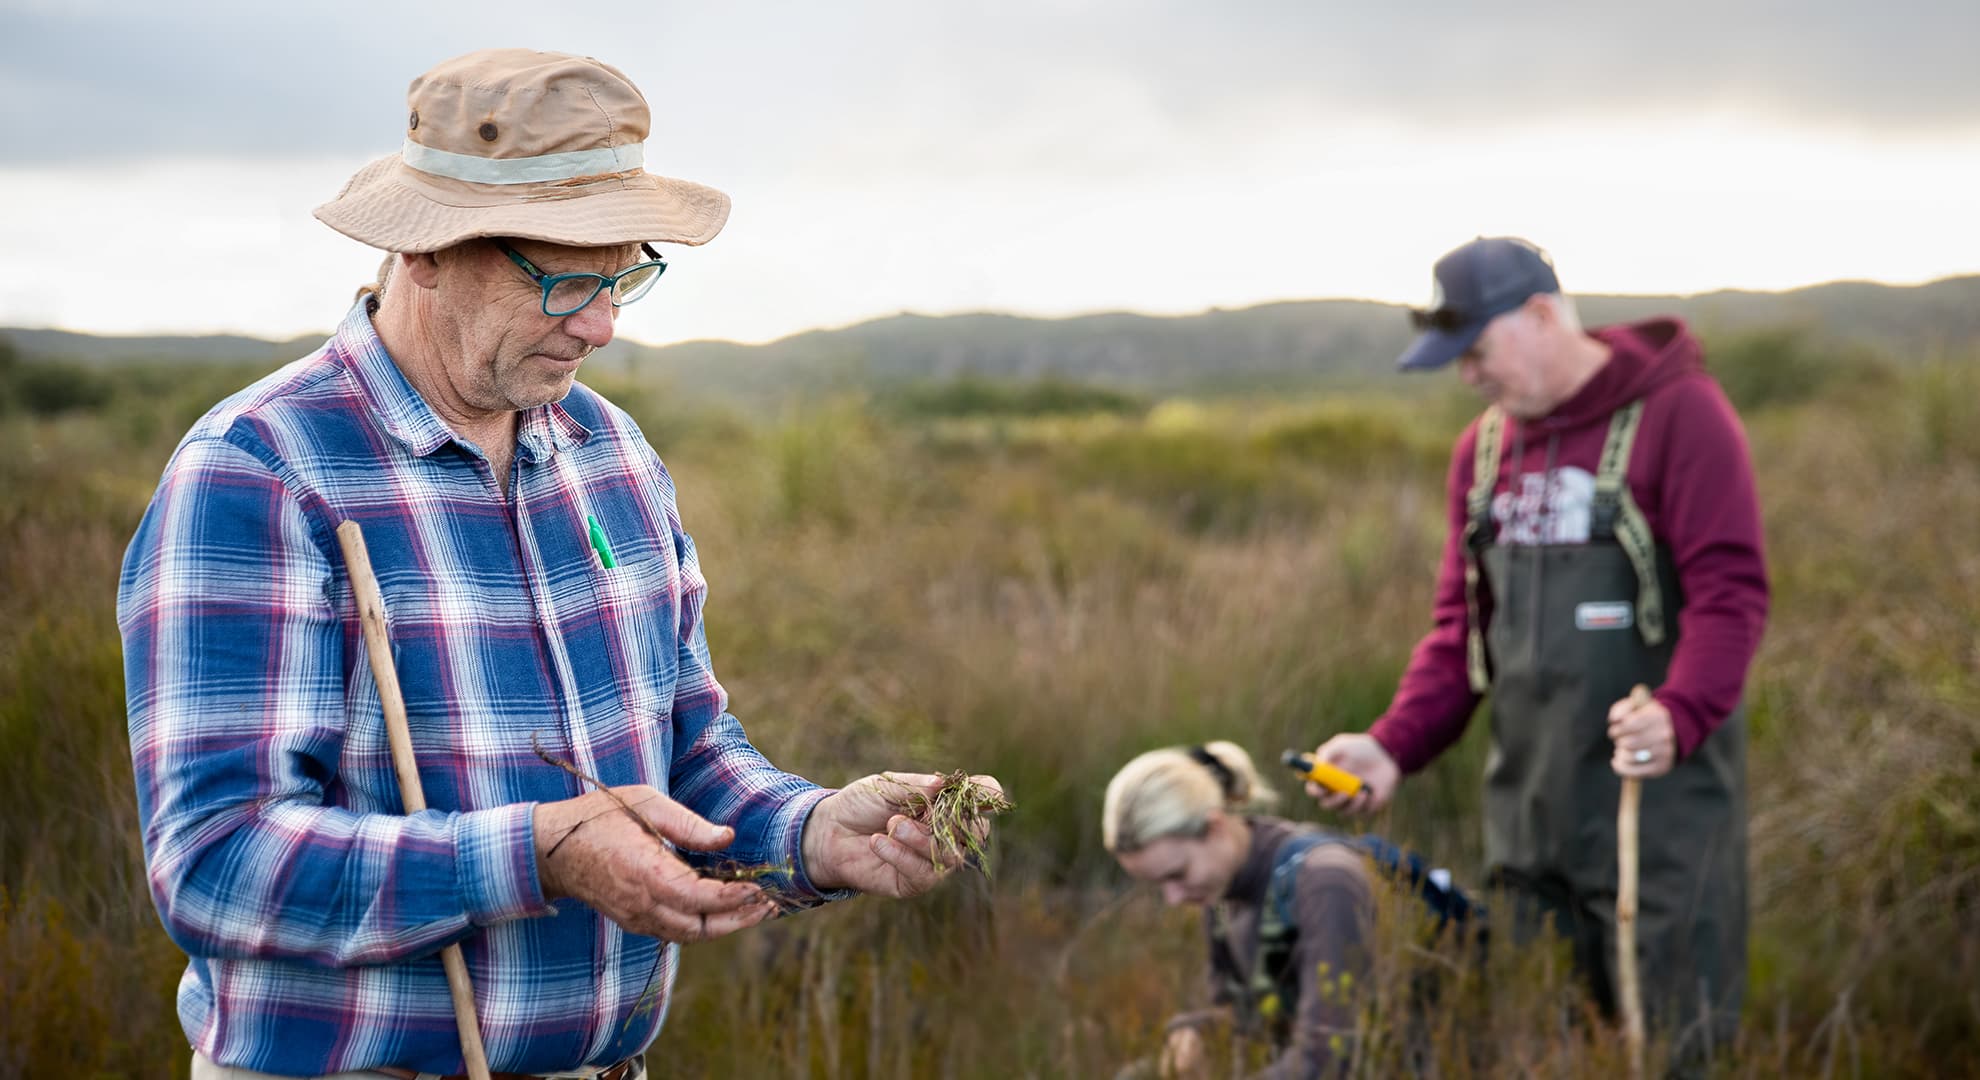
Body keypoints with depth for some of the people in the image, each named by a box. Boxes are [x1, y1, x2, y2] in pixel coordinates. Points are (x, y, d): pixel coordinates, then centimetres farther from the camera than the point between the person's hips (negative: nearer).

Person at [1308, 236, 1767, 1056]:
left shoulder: (1678, 413, -8)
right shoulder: (1481, 449, 14)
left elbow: (1731, 590, -15)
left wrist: (1679, 714, -32)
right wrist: (1394, 746, 2)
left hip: (1660, 797, -6)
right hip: (1528, 814, 7)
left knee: (1677, 1046, -3)